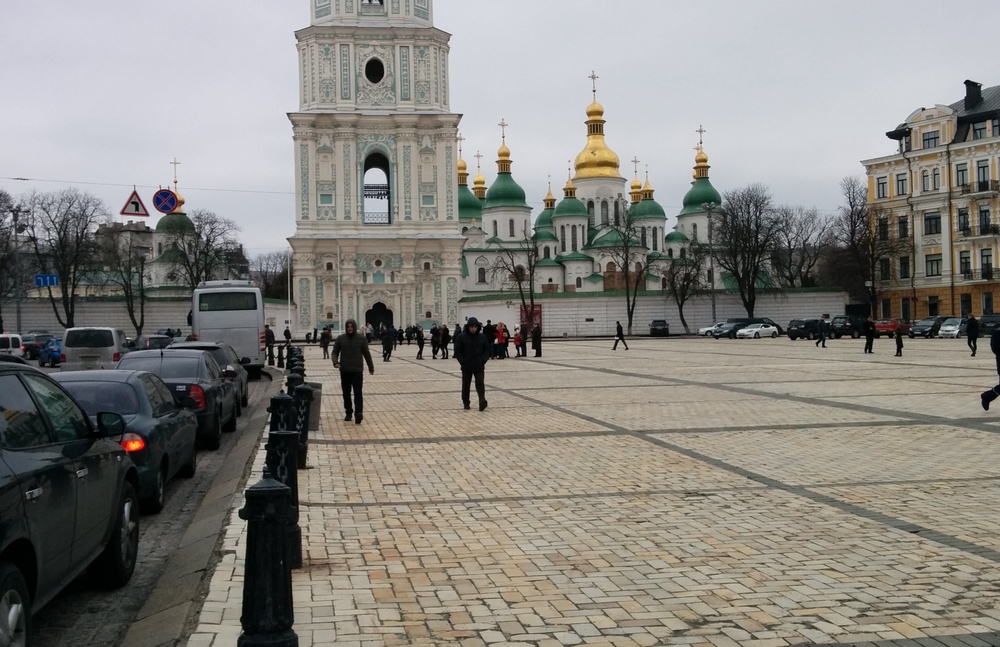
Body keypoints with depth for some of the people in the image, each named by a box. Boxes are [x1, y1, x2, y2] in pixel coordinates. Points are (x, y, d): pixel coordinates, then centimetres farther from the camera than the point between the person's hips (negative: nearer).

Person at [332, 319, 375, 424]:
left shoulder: (361, 338, 0)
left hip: (357, 371, -2)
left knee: (358, 393, -9)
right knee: (346, 393, 11)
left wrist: (371, 367, 12)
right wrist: (335, 362, -13)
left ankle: (358, 413, -17)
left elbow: (366, 353, 6)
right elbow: (335, 352, 7)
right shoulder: (340, 339, 3)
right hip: (344, 371, 2)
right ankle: (348, 412, 24)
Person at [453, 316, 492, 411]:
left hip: (479, 367, 0)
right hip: (466, 367, 0)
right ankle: (466, 402, 22)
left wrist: (483, 360, -6)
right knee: (466, 385, 10)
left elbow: (487, 349, 7)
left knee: (480, 384, -9)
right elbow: (457, 351, -3)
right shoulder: (461, 337, -4)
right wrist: (462, 362, -11)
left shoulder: (482, 337, 2)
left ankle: (482, 401, -13)